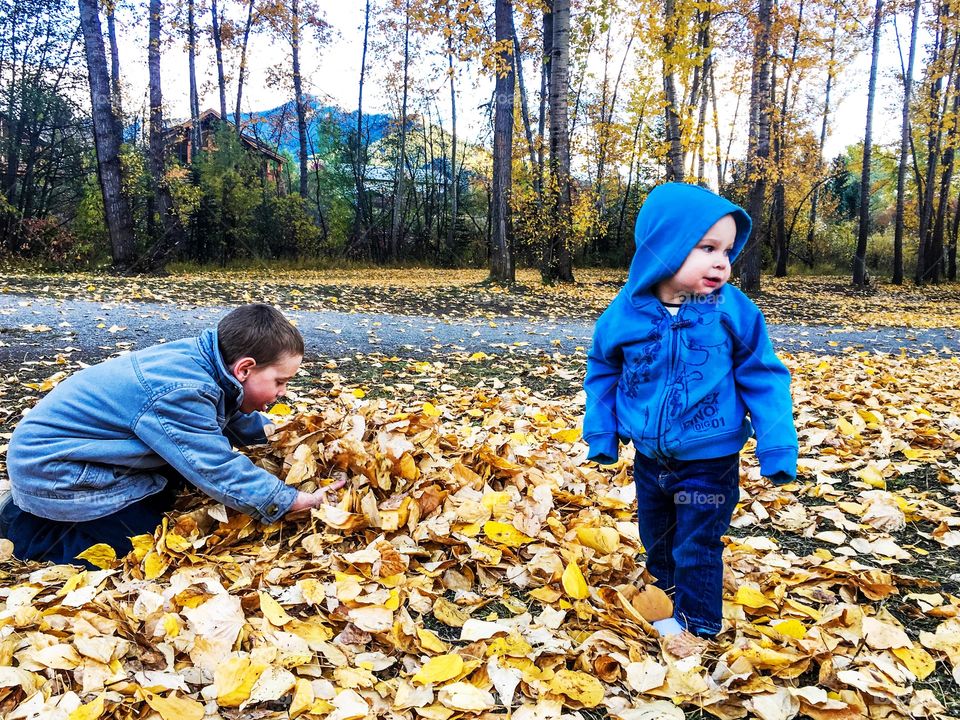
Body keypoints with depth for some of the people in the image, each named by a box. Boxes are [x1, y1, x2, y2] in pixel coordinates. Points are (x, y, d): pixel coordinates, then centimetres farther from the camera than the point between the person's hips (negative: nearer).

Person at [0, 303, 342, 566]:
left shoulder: (199, 359, -7)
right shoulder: (181, 396, -34)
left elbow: (232, 418, 12)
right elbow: (220, 472, -30)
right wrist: (298, 500, -26)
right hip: (52, 470, -9)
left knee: (166, 500, 14)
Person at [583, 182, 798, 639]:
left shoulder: (735, 312, -16)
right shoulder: (625, 313, -12)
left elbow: (762, 379, -8)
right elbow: (603, 374, 4)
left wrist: (776, 446, -12)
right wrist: (601, 433, 5)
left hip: (710, 463, -3)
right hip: (649, 458, 3)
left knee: (697, 546, 8)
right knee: (655, 535, 24)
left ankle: (697, 622, 32)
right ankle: (666, 588, 51)